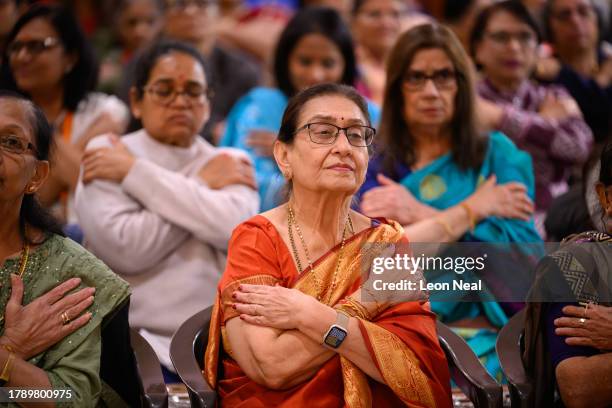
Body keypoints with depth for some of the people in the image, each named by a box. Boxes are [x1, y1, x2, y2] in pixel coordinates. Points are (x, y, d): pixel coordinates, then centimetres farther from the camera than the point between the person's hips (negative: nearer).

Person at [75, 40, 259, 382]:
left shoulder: (231, 163, 13)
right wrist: (203, 185, -3)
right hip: (132, 338, -3)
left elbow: (235, 227, -10)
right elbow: (123, 246, -12)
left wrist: (136, 172, -7)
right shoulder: (105, 154, 4)